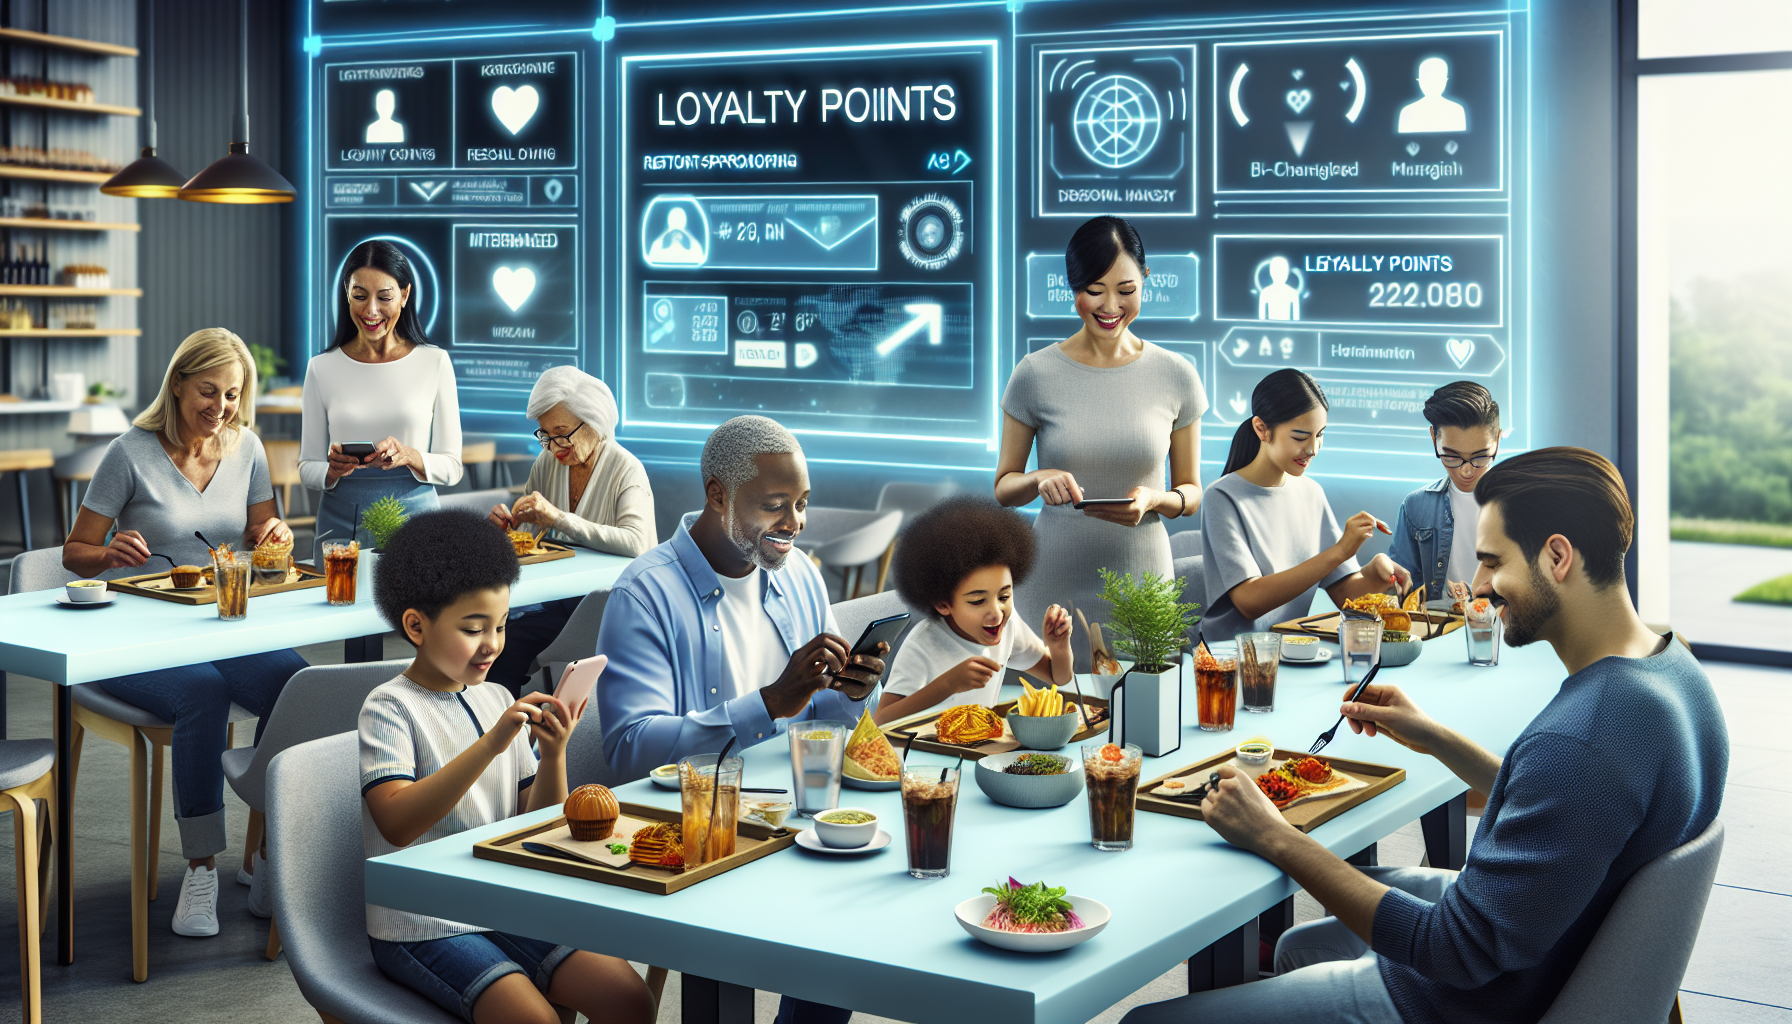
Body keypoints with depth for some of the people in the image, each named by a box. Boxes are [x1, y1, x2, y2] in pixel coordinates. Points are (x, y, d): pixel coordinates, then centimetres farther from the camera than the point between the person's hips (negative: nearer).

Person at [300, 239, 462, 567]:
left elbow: (451, 467, 3)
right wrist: (332, 471, -13)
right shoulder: (322, 368, 5)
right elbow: (307, 466, 9)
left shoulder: (435, 363, 2)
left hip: (414, 518, -1)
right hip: (341, 524, 1)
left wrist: (409, 456, -16)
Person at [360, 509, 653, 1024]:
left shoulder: (496, 700, 10)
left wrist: (554, 754, -9)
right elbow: (398, 824, -24)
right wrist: (491, 745, -29)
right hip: (422, 929, -6)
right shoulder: (389, 707, -8)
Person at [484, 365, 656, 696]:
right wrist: (509, 525, -7)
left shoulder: (626, 469, -11)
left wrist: (557, 518, -30)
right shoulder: (546, 463, 7)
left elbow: (636, 543, -28)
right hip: (557, 596, 6)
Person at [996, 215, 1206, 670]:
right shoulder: (1036, 374, -3)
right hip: (1053, 585, -1)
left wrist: (1155, 498, -14)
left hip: (1142, 579, 1)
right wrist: (1040, 479, -17)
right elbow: (1004, 487, 4)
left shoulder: (1176, 377, 1)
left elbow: (1191, 493, 8)